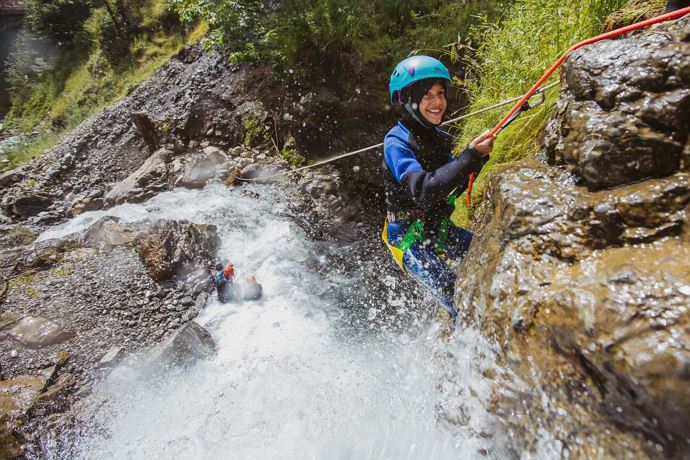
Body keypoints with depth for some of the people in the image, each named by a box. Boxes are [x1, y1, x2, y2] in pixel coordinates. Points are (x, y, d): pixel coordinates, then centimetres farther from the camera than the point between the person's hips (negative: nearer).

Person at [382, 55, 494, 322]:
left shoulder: (438, 138, 8)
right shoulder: (396, 142, -16)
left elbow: (453, 189, 10)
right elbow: (424, 192, -31)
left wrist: (478, 158, -5)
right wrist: (470, 156, -31)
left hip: (439, 228, 8)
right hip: (408, 236, -7)